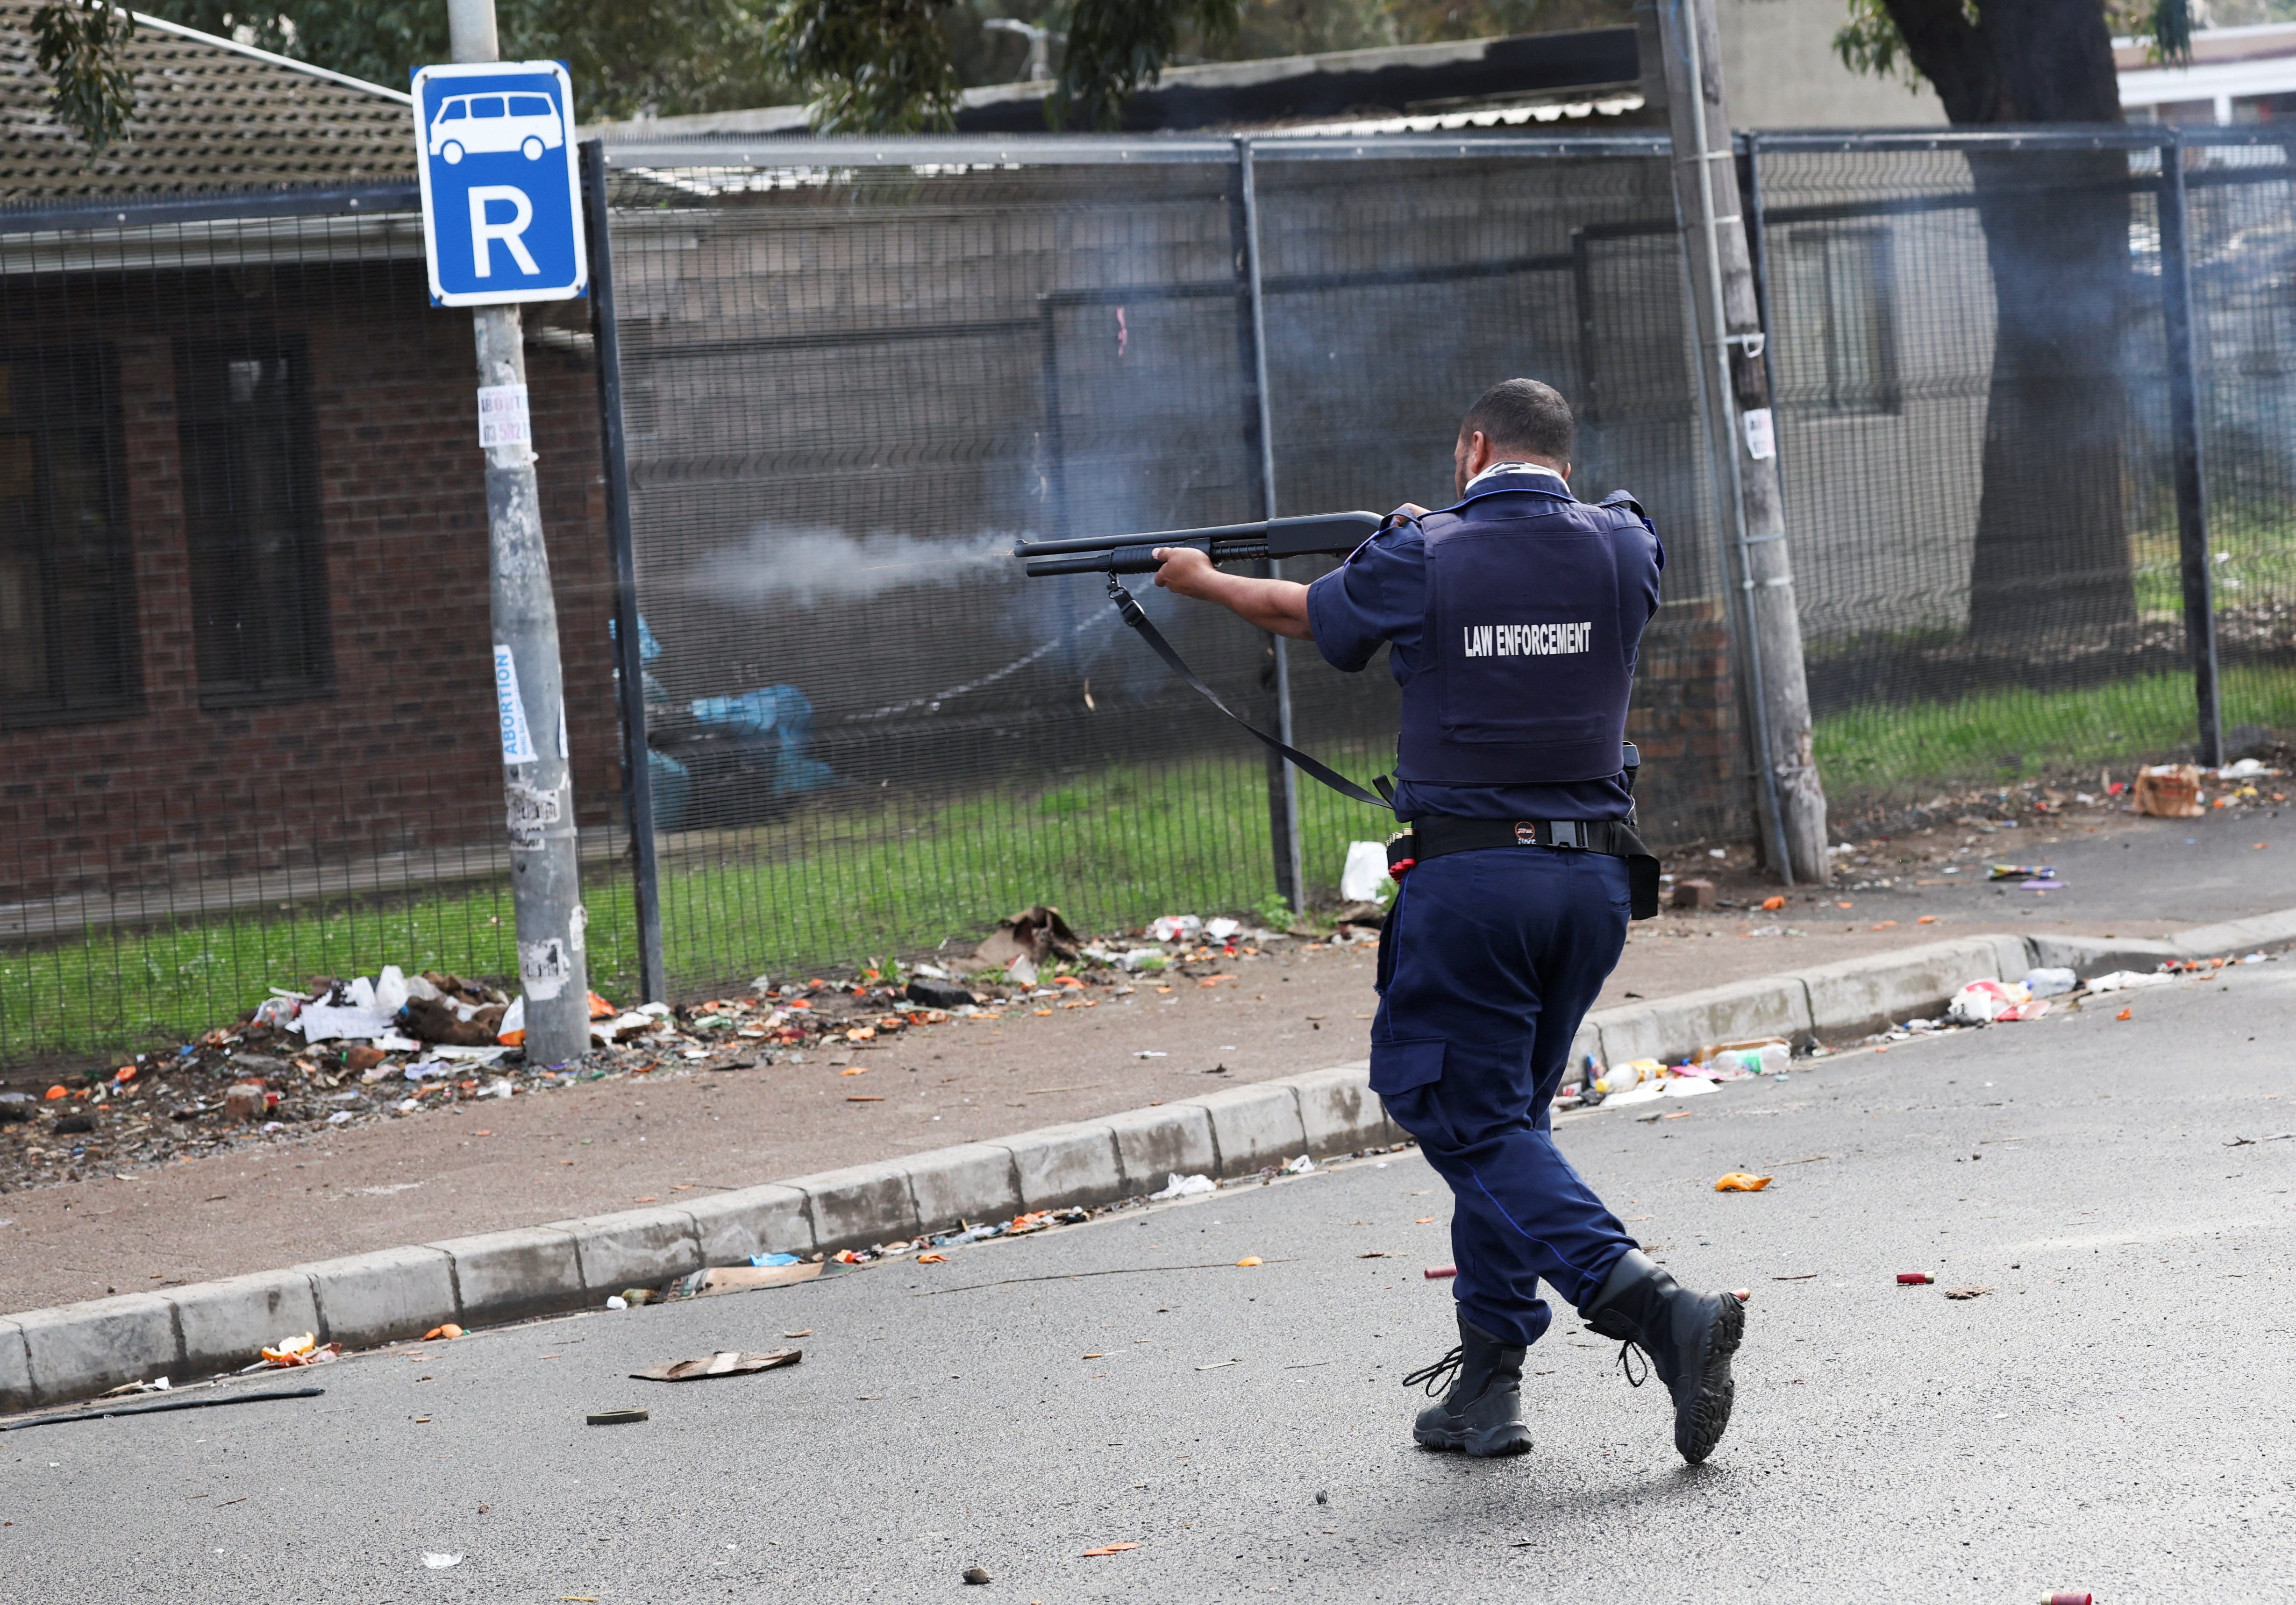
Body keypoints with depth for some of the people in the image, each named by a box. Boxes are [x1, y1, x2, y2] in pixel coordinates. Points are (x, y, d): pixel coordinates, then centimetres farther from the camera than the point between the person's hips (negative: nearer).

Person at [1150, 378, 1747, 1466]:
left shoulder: (1422, 560, -5)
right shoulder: (1621, 550, 2)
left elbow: (1301, 612, 14)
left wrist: (1204, 580, 35)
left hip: (1470, 876, -5)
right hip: (1596, 877, 5)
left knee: (1478, 1125, -2)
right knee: (1504, 1113, 17)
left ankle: (1655, 1307, -21)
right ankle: (1485, 1388, 18)